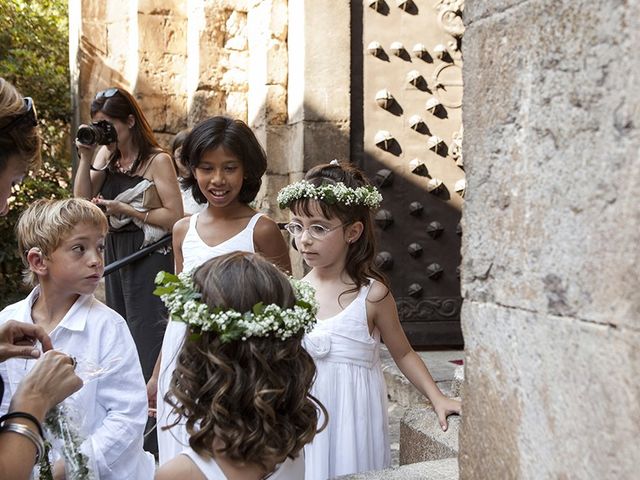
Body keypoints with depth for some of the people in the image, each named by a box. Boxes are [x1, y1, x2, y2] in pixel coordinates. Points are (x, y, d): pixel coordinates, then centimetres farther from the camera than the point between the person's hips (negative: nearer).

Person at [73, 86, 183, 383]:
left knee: (146, 336, -4)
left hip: (149, 256, -7)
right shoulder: (106, 155, 9)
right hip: (115, 253, 7)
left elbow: (174, 217, -15)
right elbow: (82, 201, 4)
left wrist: (125, 209, -17)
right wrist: (86, 158, -5)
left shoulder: (157, 160, -12)